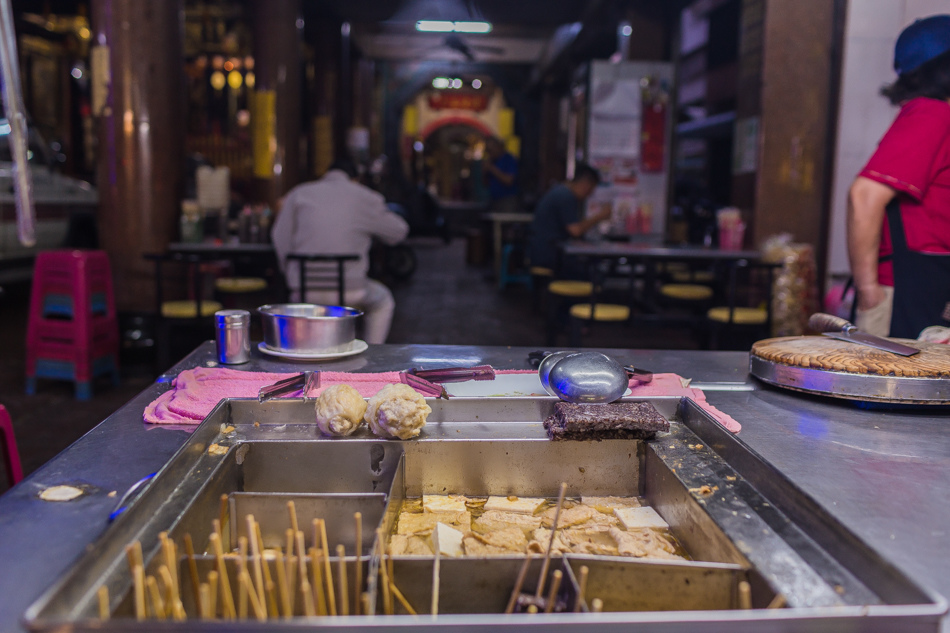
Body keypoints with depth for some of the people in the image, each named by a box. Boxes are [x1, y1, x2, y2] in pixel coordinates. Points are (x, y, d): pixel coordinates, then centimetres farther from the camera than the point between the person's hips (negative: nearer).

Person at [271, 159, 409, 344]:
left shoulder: (299, 193, 9)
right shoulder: (365, 198, 6)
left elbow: (280, 238, 6)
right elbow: (399, 232, 14)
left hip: (304, 289, 2)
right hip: (349, 292, -2)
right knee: (382, 301, 31)